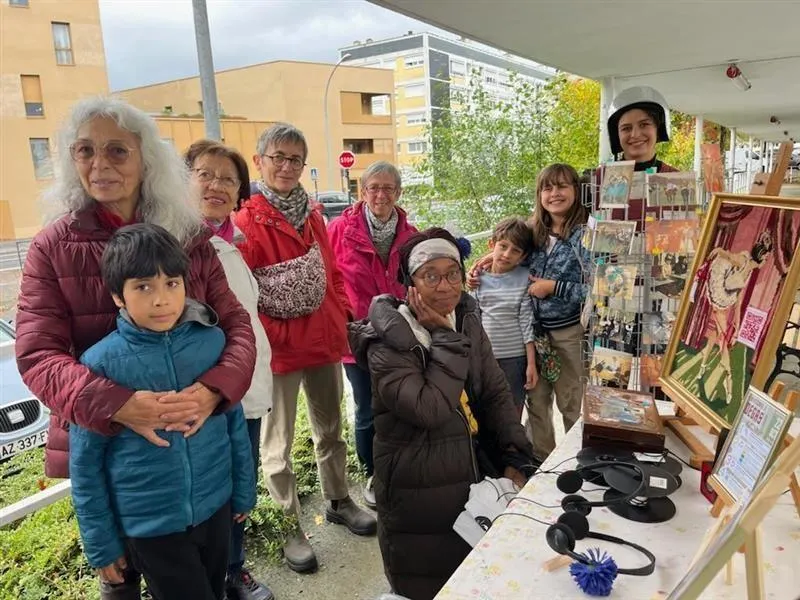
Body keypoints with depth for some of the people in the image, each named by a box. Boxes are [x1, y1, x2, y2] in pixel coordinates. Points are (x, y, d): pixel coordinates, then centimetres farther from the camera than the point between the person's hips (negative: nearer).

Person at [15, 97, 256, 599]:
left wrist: (211, 390, -26)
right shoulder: (53, 247, -6)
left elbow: (235, 323, -6)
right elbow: (38, 355, -12)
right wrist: (117, 405, -30)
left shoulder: (190, 237, -3)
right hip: (103, 441, 0)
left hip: (194, 434, 1)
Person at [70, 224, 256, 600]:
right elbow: (85, 464, -8)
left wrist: (243, 490, 7)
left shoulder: (211, 340, -11)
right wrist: (101, 543, -2)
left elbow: (235, 422, 0)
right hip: (149, 524, -3)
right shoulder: (100, 363, -17)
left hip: (215, 508, 3)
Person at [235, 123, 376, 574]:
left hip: (325, 340, 7)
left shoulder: (311, 215, 9)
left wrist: (342, 317, 6)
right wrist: (271, 336, -18)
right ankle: (289, 526, 25)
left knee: (331, 428, 21)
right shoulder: (246, 220, -11)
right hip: (280, 349, -6)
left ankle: (339, 500, 40)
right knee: (279, 443, 8)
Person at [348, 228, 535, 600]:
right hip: (418, 490, -5)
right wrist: (446, 337, -25)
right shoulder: (387, 343, -20)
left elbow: (497, 395, 4)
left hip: (471, 475, 6)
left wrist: (517, 459, -4)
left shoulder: (468, 324, 0)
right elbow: (429, 409, -31)